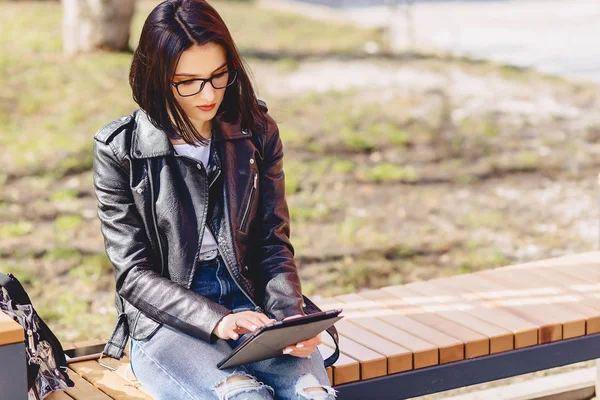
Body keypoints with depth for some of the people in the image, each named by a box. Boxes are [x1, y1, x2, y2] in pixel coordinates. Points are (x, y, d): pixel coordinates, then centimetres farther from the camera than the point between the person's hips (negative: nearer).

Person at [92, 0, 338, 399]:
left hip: (249, 303, 3)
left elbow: (274, 244, 7)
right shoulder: (119, 150, -4)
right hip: (166, 320, -2)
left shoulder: (258, 133, 5)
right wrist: (216, 320, -19)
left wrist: (290, 315, -12)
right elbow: (134, 275, -5)